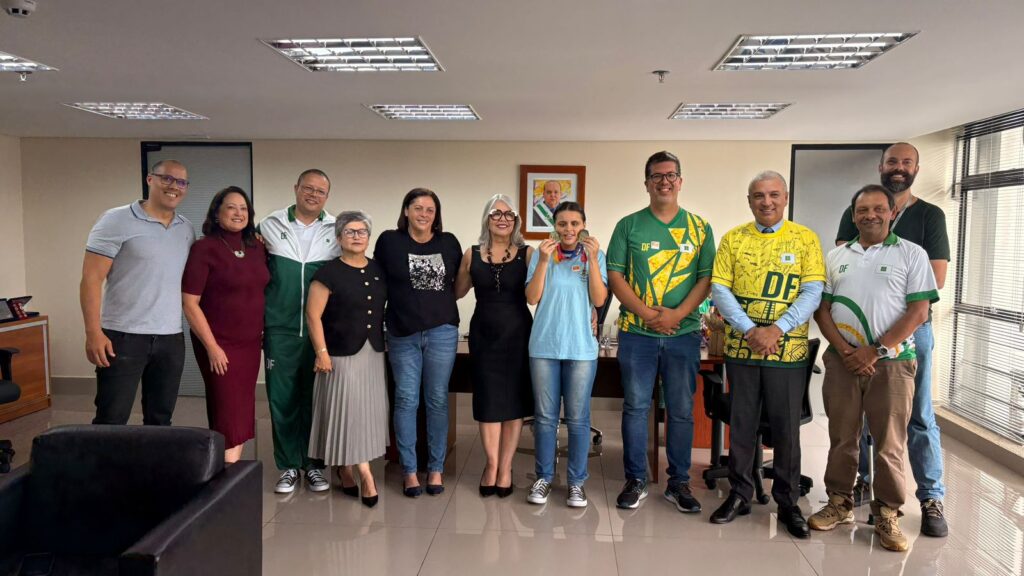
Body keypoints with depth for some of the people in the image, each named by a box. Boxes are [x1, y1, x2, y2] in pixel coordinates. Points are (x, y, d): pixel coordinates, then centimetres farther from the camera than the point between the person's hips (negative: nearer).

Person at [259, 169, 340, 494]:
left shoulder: (337, 232, 4)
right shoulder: (270, 226, 5)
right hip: (280, 329, 0)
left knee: (316, 398, 8)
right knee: (282, 398, 4)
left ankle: (313, 464, 21)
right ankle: (288, 466, 17)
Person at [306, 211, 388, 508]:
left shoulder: (379, 270, 8)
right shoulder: (329, 272, -8)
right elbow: (313, 315, -10)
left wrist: (387, 342, 11)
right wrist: (322, 352, -15)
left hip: (373, 353, 6)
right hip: (342, 354, -6)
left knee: (368, 412, 10)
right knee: (346, 412, -4)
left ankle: (349, 473, 24)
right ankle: (364, 475, 4)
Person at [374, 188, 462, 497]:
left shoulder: (449, 243, 5)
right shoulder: (389, 241, -1)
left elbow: (458, 284, 16)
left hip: (442, 332, 1)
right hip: (402, 333, -1)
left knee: (437, 400, 7)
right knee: (406, 400, 4)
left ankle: (436, 468, 18)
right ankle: (409, 470, 15)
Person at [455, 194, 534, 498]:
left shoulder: (527, 253, -1)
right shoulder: (472, 255, 4)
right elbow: (456, 292, 11)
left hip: (517, 334, -1)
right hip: (484, 334, 1)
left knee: (514, 400, 5)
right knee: (488, 400, 4)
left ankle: (505, 467, 17)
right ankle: (492, 464, 18)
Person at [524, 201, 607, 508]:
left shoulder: (595, 255, 3)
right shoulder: (541, 254, 3)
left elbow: (599, 299, -7)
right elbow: (532, 298, -5)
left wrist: (592, 258, -14)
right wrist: (544, 260, -14)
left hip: (582, 347, 0)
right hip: (544, 346, 1)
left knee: (578, 418, 5)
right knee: (545, 416, 7)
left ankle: (576, 481, 17)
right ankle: (544, 477, 20)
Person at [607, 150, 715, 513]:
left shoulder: (700, 228, 7)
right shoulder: (629, 225, 4)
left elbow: (707, 278, 2)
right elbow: (614, 275, -1)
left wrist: (677, 314, -12)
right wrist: (646, 313, -12)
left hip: (684, 333, 1)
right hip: (637, 333, -1)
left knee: (682, 410, 7)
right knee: (635, 407, 5)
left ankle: (679, 483, 21)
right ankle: (635, 481, 18)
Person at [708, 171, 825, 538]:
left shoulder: (805, 239, 2)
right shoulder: (733, 239, 5)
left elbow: (813, 292, -5)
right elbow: (719, 289, -2)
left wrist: (778, 329, -18)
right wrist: (750, 330, -14)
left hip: (788, 351, -1)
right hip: (741, 349, 1)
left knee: (786, 428, 6)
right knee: (741, 424, 10)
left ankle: (788, 502, 21)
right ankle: (740, 494, 25)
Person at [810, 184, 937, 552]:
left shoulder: (911, 254, 1)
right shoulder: (836, 256, 10)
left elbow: (919, 312, -6)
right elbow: (821, 308, 8)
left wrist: (875, 350, -13)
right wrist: (845, 351, -6)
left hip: (892, 361, -3)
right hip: (842, 360, 3)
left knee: (890, 442, 2)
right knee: (842, 437, 9)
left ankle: (887, 515, 14)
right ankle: (839, 504, 22)